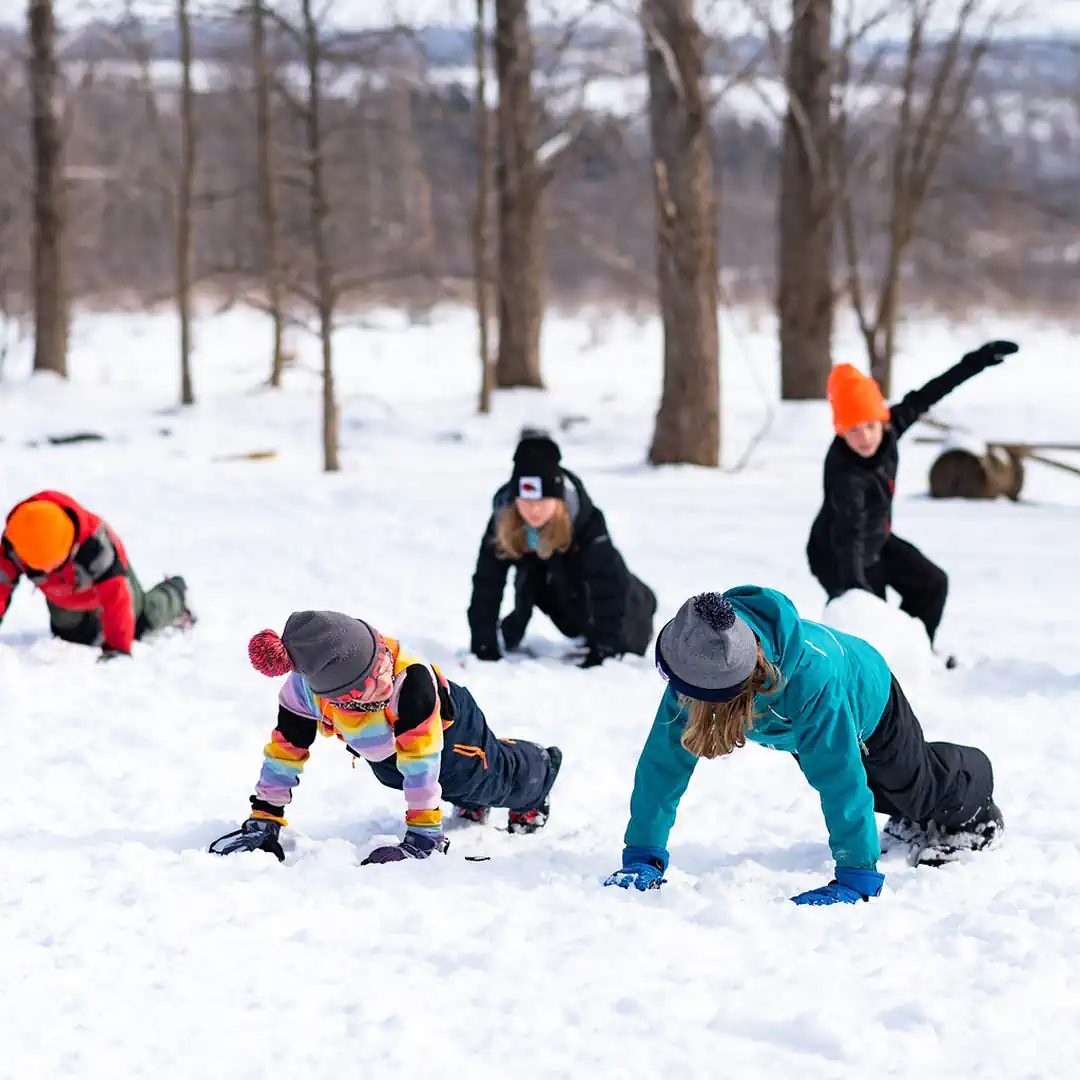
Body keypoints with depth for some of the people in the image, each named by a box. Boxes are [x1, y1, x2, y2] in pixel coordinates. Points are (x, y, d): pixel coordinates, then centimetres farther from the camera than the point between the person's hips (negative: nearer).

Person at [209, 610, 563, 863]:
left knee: (489, 780, 16)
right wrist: (264, 820, -23)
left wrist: (423, 836, -42)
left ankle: (541, 769, 52)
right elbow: (285, 749, -24)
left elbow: (421, 764, -44)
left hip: (445, 730, -4)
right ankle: (472, 804, 61)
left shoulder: (412, 681, -50)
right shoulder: (306, 686, -39)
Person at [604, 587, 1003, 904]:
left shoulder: (810, 675, -54)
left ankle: (974, 803, 55)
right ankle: (914, 820, 61)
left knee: (918, 788, 21)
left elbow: (840, 776, -50)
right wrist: (642, 855, -36)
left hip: (867, 700, -5)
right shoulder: (700, 664, -40)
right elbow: (664, 757, -34)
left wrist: (857, 876, -49)